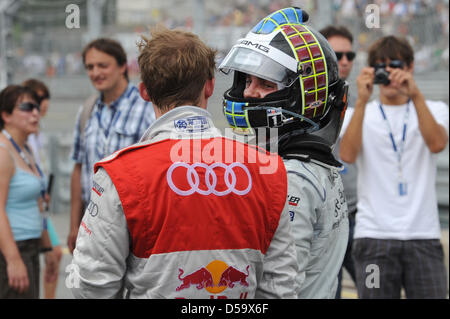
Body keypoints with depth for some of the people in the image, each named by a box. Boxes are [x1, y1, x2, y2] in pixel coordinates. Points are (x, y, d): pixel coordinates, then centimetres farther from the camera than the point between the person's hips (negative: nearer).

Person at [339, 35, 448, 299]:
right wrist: (362, 101, -18)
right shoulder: (360, 114, 11)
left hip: (423, 236, 0)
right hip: (374, 236, 0)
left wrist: (415, 95, -22)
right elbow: (348, 155, -10)